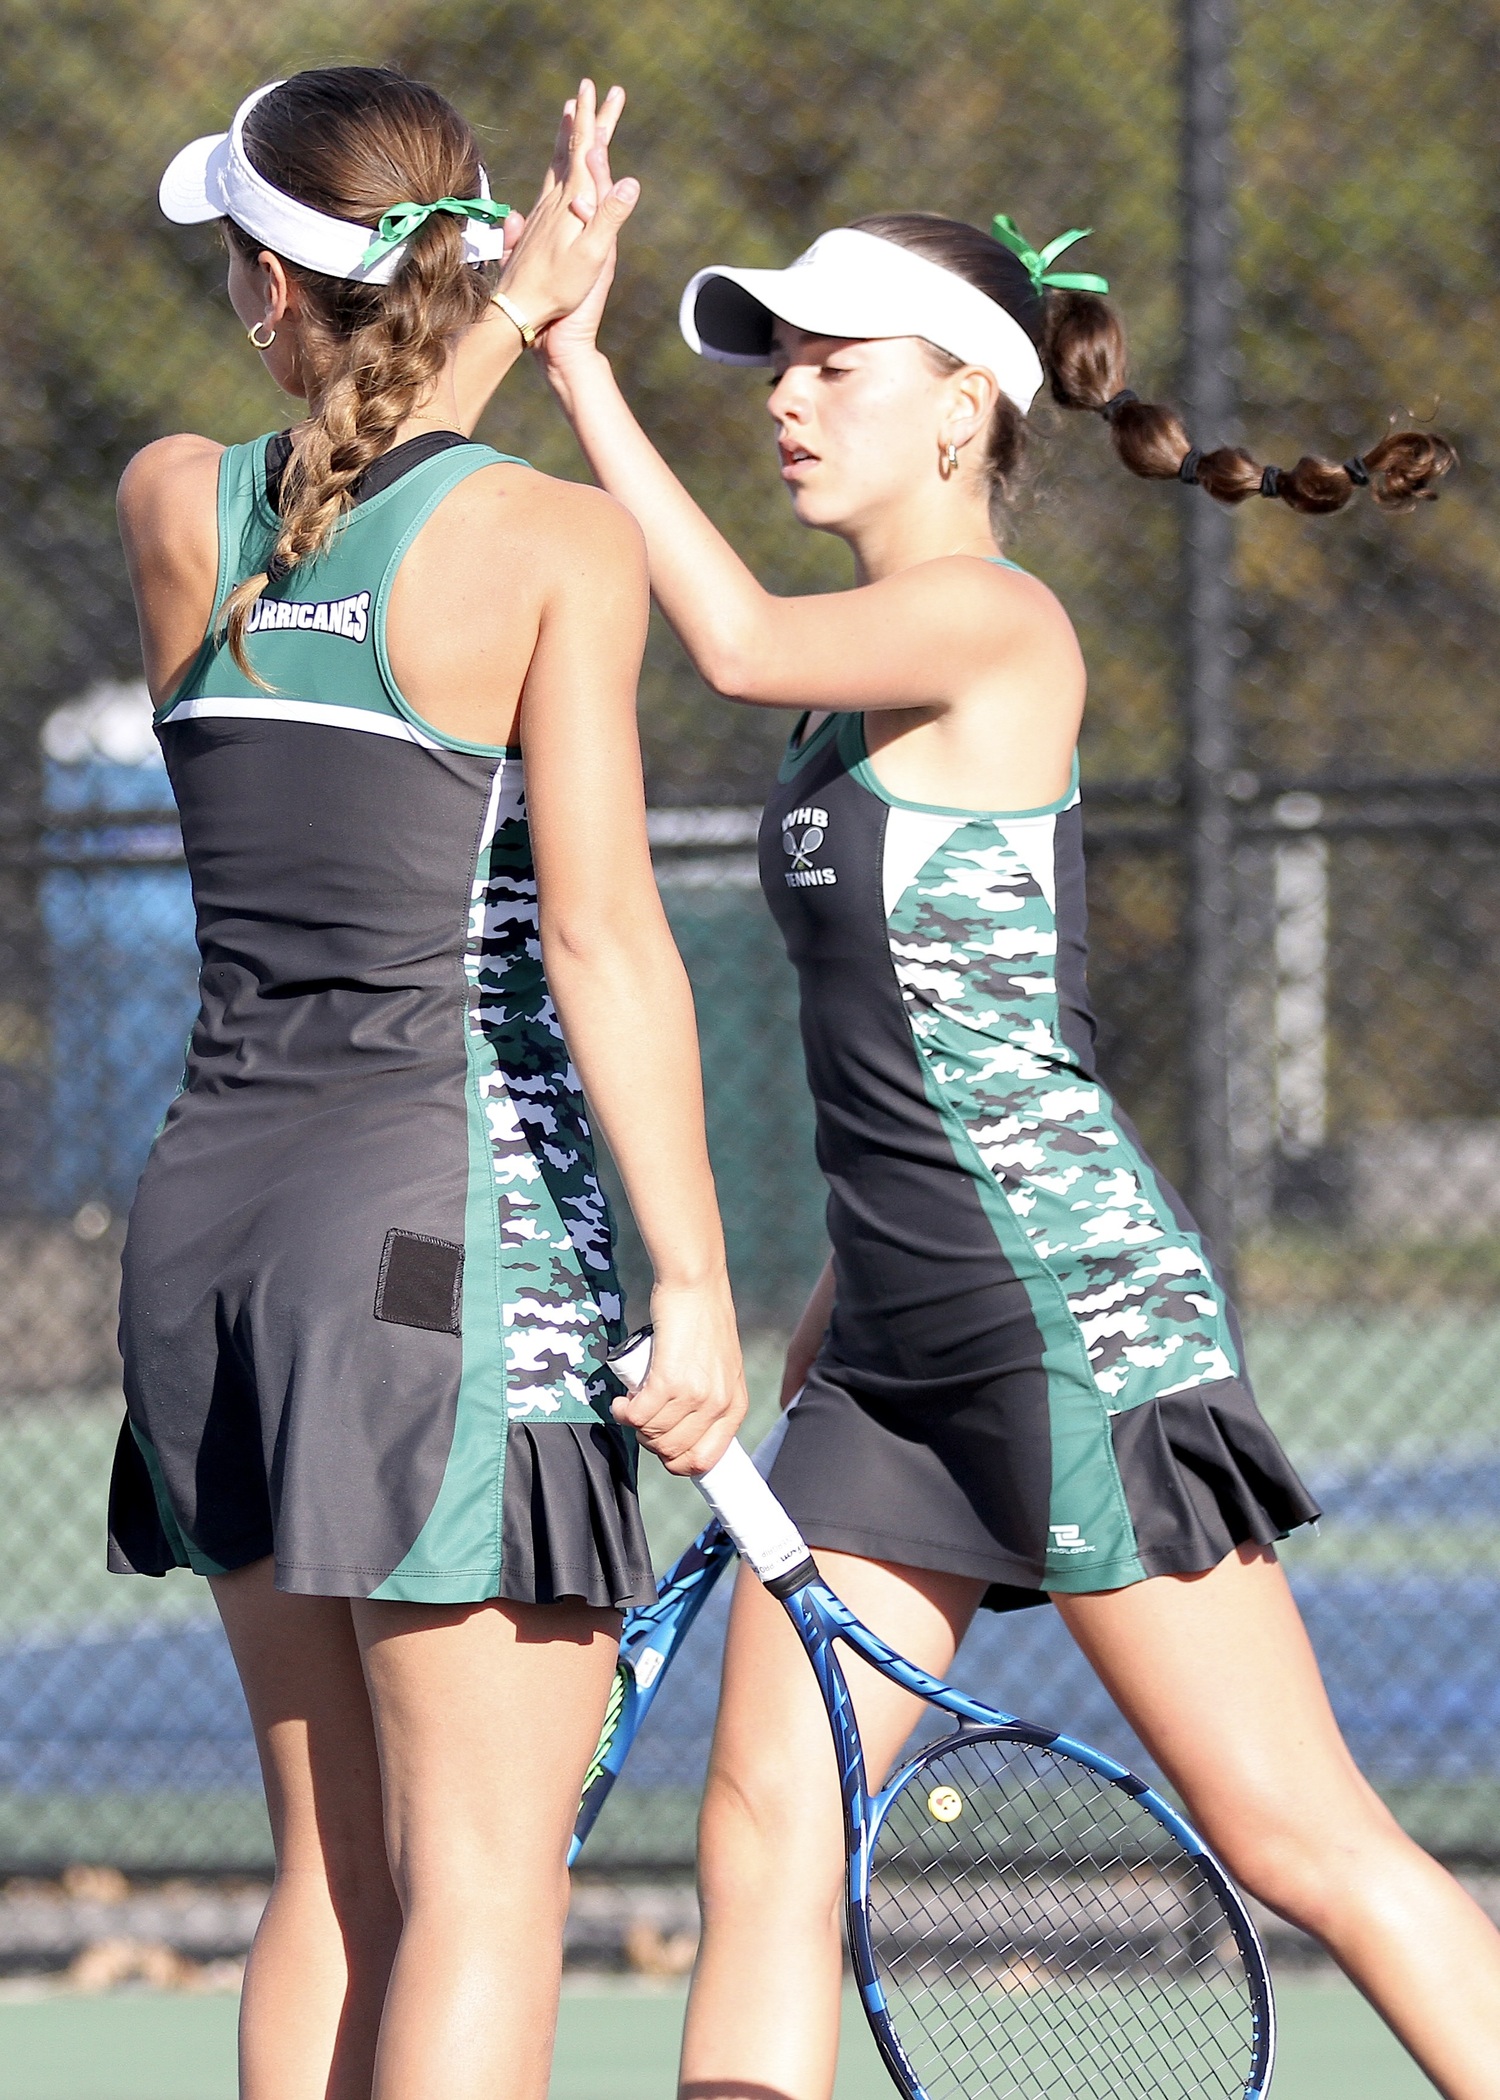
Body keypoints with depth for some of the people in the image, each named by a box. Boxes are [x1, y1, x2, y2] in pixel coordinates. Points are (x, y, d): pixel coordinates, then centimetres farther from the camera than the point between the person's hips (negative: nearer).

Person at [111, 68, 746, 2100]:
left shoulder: (176, 510, 4)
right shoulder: (558, 540, -9)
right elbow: (603, 938, -15)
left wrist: (512, 314, 29)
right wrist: (693, 1282, -14)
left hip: (216, 1200, 6)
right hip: (456, 1215, -6)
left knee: (336, 1872, 13)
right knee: (480, 1883, -4)